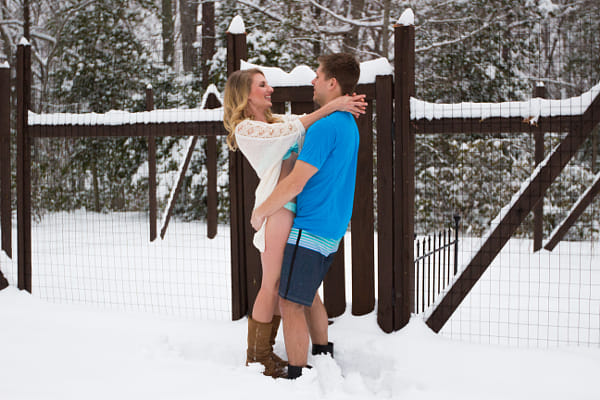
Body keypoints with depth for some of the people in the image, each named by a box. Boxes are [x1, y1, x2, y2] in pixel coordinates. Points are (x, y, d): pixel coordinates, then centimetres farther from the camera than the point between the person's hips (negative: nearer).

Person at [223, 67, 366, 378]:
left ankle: (265, 352, 21)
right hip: (277, 207, -8)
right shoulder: (245, 128, -6)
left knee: (284, 284, 11)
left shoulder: (277, 120, 19)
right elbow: (295, 129, -16)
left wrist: (347, 105, -3)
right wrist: (333, 106, -18)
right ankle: (256, 359, 8)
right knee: (272, 285, -3)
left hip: (295, 205, 8)